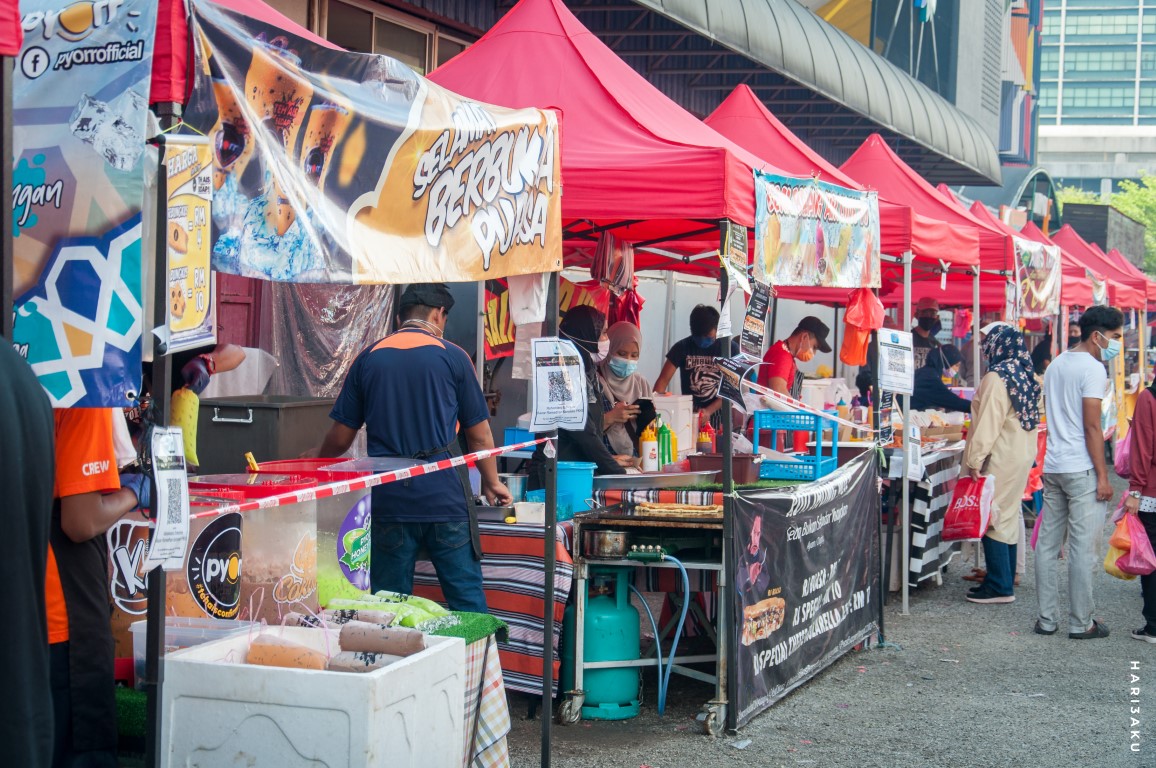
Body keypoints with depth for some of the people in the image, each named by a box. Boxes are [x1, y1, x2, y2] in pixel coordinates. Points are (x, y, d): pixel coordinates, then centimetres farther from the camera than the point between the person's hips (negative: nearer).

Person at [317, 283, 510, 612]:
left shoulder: (368, 359, 7)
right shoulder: (452, 356, 1)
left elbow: (340, 437, 10)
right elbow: (479, 434, 5)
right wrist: (492, 483, 21)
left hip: (388, 499, 2)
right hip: (446, 495, -2)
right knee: (466, 595, 3)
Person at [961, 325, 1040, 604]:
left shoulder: (996, 377, -16)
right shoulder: (1026, 374, 11)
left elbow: (987, 423, -20)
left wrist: (975, 460, -17)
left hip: (1001, 459, -9)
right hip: (1022, 455, 9)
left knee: (992, 519, -5)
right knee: (1008, 517, 15)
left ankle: (999, 586, -4)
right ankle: (1006, 579, 23)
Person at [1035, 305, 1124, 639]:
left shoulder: (1056, 365, 15)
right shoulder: (1093, 369, -11)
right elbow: (1092, 427, -15)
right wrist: (1103, 477, -12)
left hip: (1052, 465, 8)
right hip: (1081, 469, -8)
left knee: (1047, 545, 8)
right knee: (1082, 549, -2)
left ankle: (1047, 619, 13)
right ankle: (1081, 623, 2)